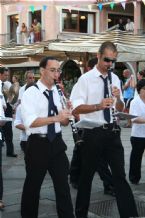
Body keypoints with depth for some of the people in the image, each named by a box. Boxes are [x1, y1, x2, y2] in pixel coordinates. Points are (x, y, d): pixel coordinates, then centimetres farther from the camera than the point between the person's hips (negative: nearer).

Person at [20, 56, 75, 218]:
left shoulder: (57, 93, 8)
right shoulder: (30, 93, -10)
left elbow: (64, 122, 8)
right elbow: (30, 122, -23)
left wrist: (67, 114, -13)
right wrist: (55, 118, -32)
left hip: (56, 143, 5)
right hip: (38, 144, -5)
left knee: (63, 183, 7)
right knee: (33, 185, 10)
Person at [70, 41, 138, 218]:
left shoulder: (115, 79, 9)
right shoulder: (85, 79, -7)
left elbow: (120, 109, 13)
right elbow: (75, 109, -14)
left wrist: (118, 98, -9)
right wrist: (98, 106, -28)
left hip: (113, 131, 4)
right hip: (93, 132, -4)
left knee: (120, 174, 5)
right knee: (87, 174, 10)